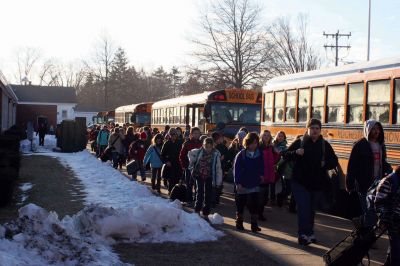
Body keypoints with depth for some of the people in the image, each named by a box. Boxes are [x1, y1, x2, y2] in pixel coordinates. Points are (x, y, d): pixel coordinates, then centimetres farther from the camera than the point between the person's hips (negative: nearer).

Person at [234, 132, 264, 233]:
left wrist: (261, 175, -1)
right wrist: (237, 182, -13)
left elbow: (261, 167, 16)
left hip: (254, 184, 2)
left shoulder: (259, 155, 2)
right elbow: (236, 169, -9)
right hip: (242, 184, -2)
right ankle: (239, 223, 23)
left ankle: (254, 225, 4)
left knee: (254, 205, -1)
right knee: (240, 205, 9)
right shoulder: (241, 154, -9)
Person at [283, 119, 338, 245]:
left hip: (318, 183, 3)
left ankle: (309, 233, 27)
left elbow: (334, 161, 8)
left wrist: (325, 164, -14)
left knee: (311, 210, 15)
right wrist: (296, 153, -21)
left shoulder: (325, 145, 5)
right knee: (304, 209, -11)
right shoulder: (299, 142, -2)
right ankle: (303, 234, -8)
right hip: (300, 182, -3)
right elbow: (286, 155, -1)